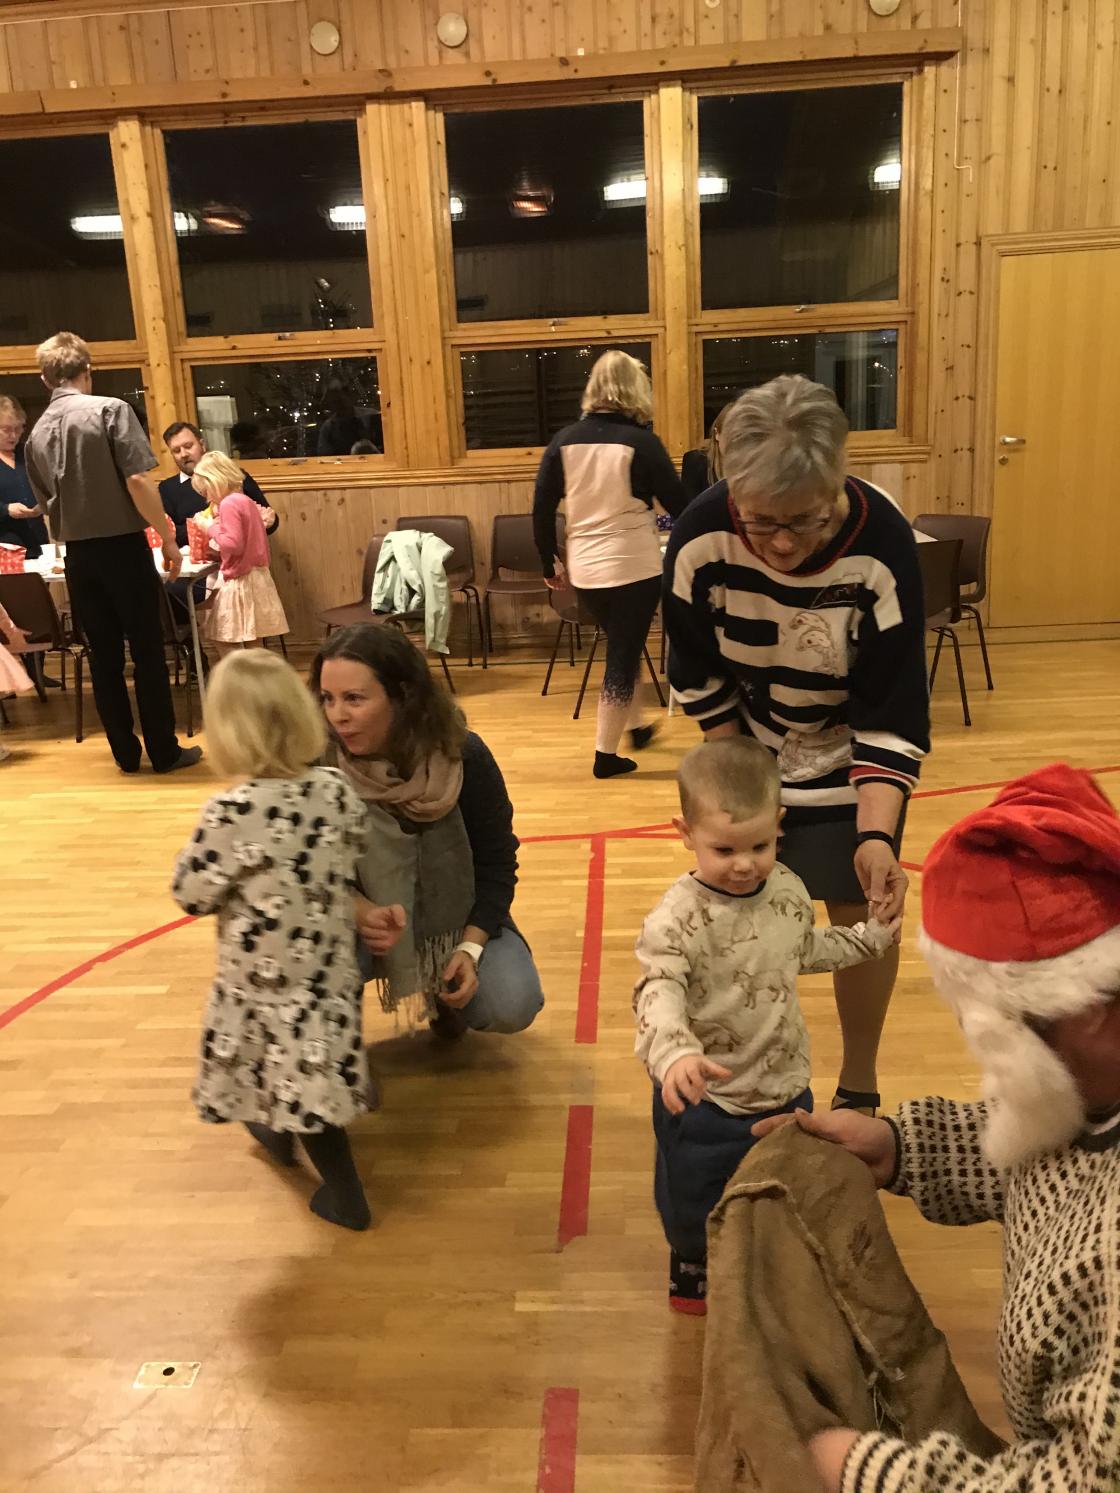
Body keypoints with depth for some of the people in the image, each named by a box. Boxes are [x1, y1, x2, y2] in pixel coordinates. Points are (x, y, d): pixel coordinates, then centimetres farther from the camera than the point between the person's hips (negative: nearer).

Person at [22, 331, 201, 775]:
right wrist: (168, 538, -9)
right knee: (147, 652, 3)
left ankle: (125, 753, 16)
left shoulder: (37, 433, 9)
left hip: (77, 554, 5)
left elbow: (47, 504, 16)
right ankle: (165, 751, 9)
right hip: (123, 547, -5)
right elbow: (138, 481, -16)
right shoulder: (110, 409, -8)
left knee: (104, 656, 10)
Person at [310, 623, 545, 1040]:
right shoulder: (317, 761, -22)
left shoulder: (464, 757, -20)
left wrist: (470, 947, -22)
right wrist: (354, 908, -33)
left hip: (457, 918, 1)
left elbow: (496, 863, -10)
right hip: (364, 920, 0)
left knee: (512, 1006, -23)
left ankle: (443, 996, 14)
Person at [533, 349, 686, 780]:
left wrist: (550, 563, 13)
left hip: (585, 568, 5)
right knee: (624, 654, 5)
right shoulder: (641, 442, -10)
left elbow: (541, 510, 1)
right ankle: (606, 754, 9)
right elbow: (678, 506, -5)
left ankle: (636, 727, 38)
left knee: (621, 646, 24)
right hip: (635, 565, -4)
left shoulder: (564, 441, 1)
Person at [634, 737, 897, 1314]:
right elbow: (659, 990, -39)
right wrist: (675, 1050, -56)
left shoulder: (787, 888, -6)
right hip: (704, 1097, -5)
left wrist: (872, 937, 18)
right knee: (695, 1199, 19)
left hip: (785, 1081, 5)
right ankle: (692, 1266, 50)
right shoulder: (679, 916, -28)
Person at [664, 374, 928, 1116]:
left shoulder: (882, 546, -31)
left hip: (851, 758, -1)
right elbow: (700, 677, -9)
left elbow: (893, 715, -25)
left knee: (860, 913, 3)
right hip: (748, 750, 2)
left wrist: (876, 834, -37)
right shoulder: (701, 536, -26)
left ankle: (859, 1082, 26)